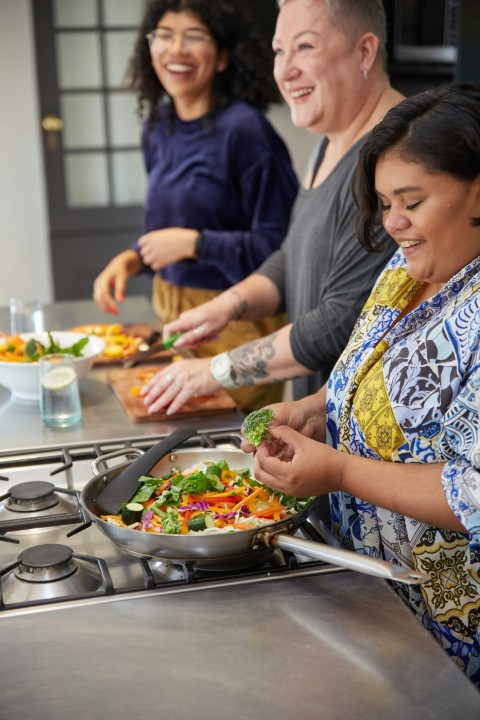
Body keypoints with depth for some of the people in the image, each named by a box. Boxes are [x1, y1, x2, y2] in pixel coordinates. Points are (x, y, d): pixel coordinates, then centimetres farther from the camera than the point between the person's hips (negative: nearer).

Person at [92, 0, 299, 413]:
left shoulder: (244, 130, -17)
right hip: (170, 311, 7)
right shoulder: (159, 128, 7)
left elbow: (280, 247, -18)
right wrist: (131, 259, 1)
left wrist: (194, 243, -20)